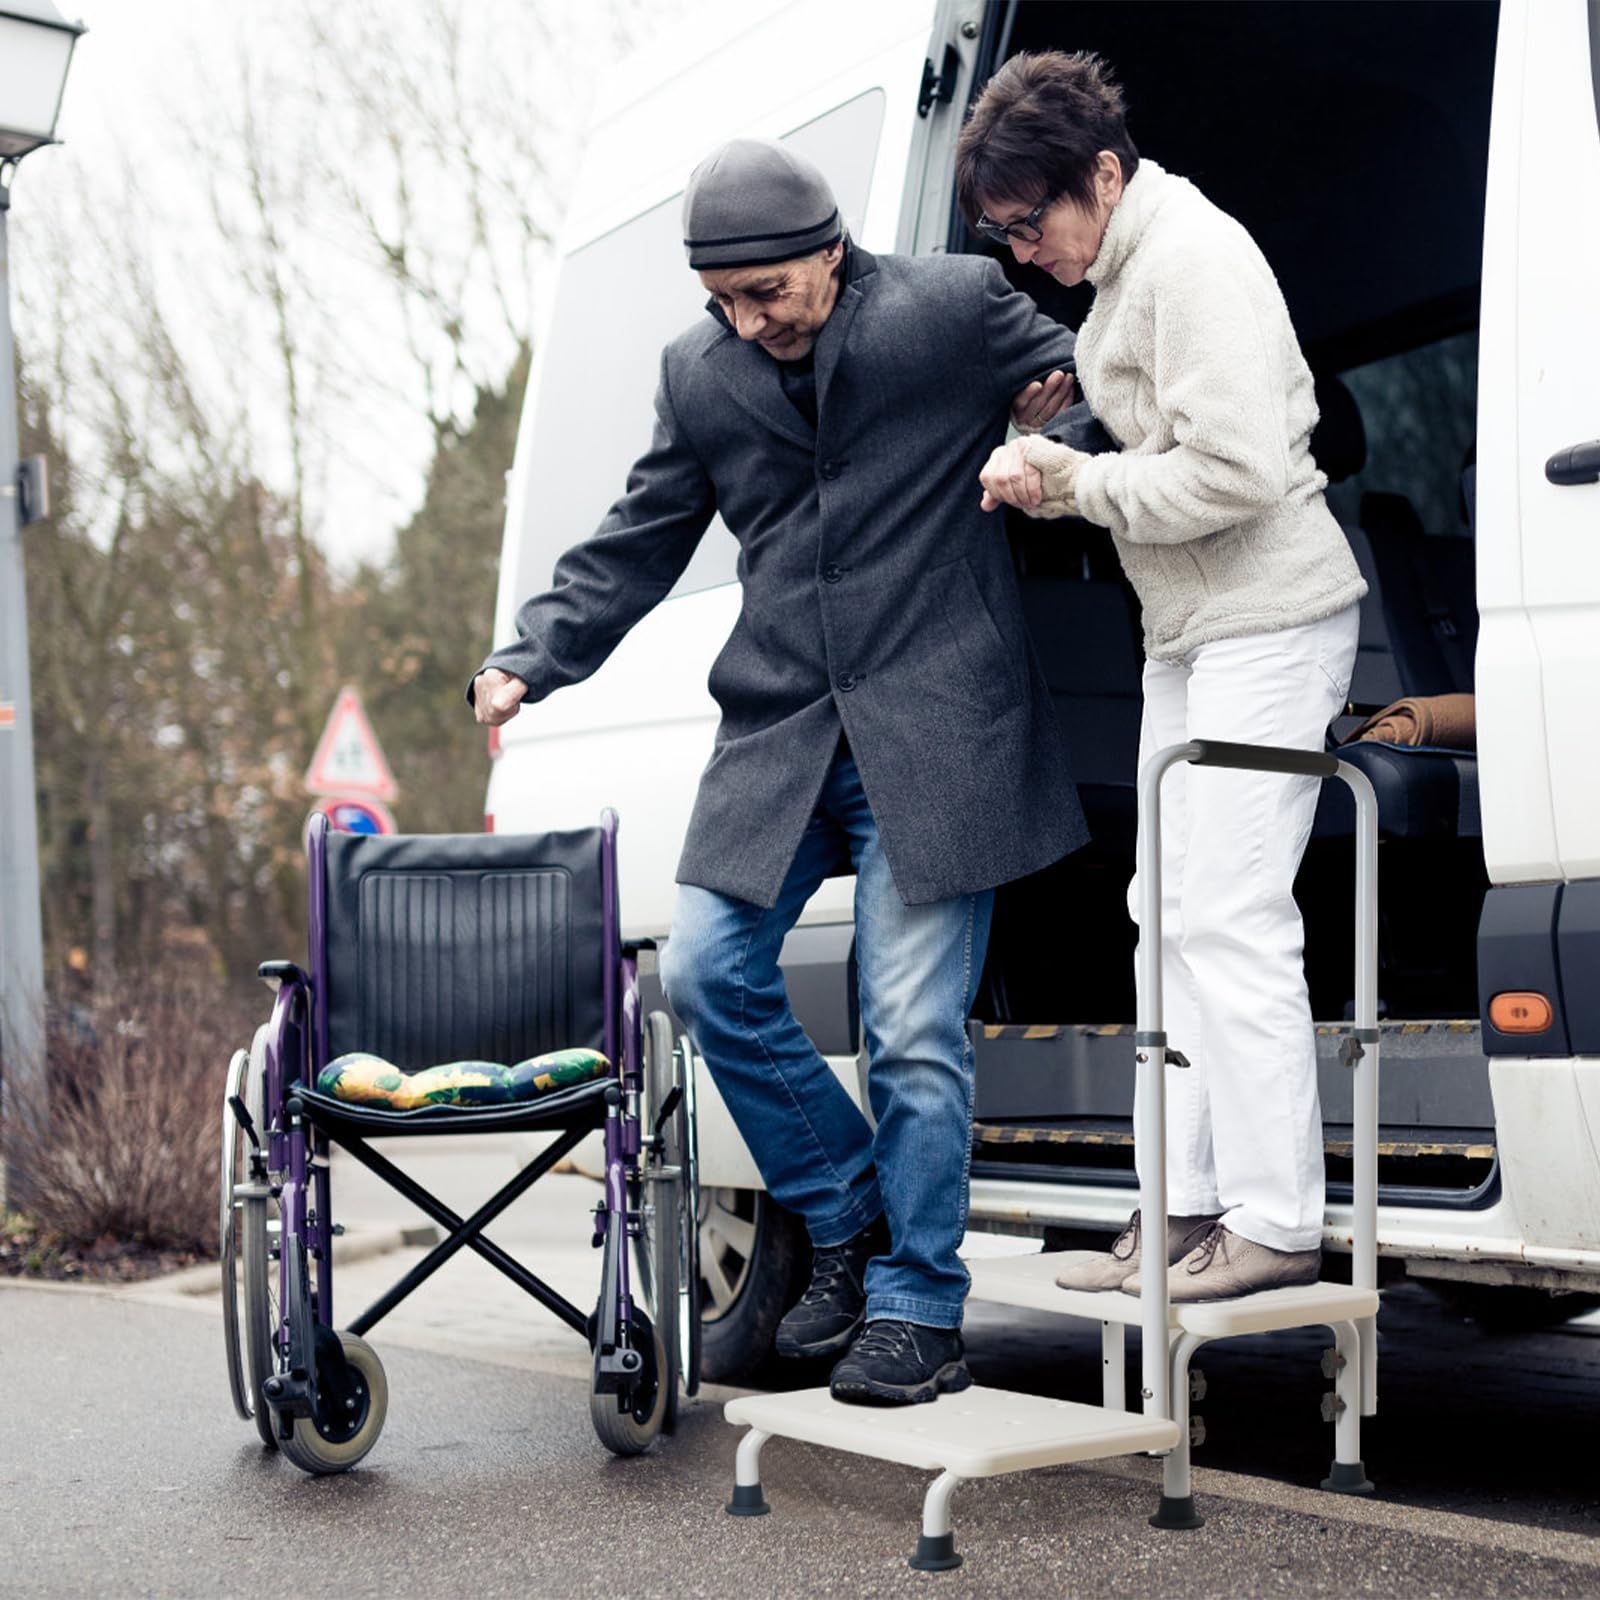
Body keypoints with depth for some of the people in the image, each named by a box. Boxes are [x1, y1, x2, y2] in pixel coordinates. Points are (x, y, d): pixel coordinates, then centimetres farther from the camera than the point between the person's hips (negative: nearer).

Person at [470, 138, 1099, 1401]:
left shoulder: (956, 309, -4)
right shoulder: (699, 372, 8)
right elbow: (638, 544, 13)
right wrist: (530, 660, 2)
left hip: (932, 725, -5)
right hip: (781, 731, 5)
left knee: (913, 1026, -5)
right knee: (706, 973, -2)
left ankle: (918, 1310, 9)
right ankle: (849, 1220, 18)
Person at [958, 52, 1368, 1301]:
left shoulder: (1191, 260, -16)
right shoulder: (1123, 270, 15)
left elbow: (1236, 469, -24)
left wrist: (1077, 484, -13)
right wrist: (1048, 468, 6)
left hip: (1267, 621, -11)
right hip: (1191, 629, 11)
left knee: (1232, 920, -11)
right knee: (1177, 914, 10)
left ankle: (1277, 1224, -5)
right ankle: (1190, 1209, 16)